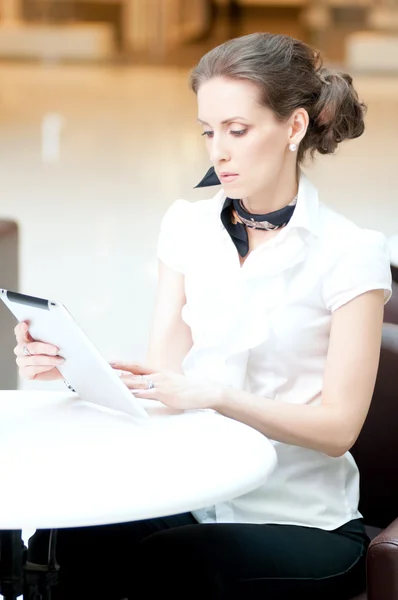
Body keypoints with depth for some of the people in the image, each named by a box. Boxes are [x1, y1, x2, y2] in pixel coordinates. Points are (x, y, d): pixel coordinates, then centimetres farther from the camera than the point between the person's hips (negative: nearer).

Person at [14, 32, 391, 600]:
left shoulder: (350, 251, -8)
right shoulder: (187, 224, 7)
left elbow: (338, 426, -10)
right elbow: (162, 374, 2)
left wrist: (216, 396, -24)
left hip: (299, 523, -4)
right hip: (191, 498, 4)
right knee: (52, 549, -25)